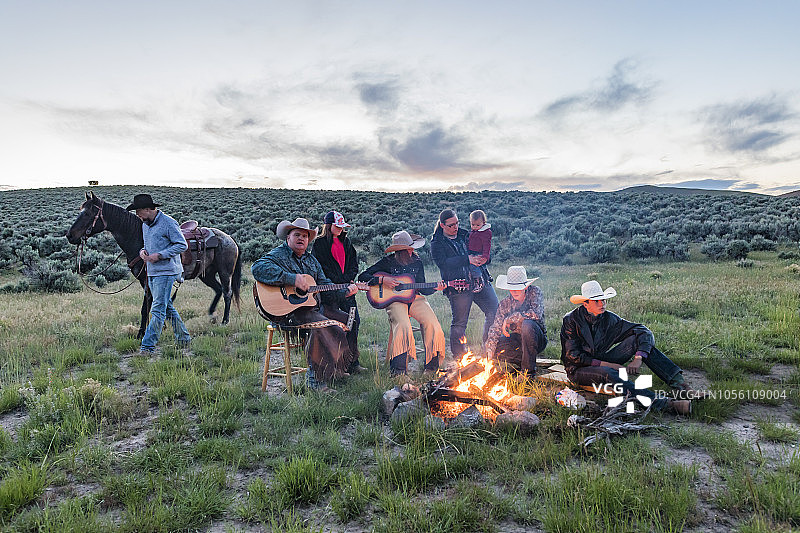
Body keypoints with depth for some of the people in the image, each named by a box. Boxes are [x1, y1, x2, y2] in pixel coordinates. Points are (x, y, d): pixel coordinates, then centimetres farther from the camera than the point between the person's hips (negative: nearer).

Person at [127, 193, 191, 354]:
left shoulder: (168, 223, -12)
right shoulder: (145, 225, 14)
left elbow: (182, 245, -14)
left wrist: (160, 255, -19)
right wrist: (142, 251, 2)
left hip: (166, 272, -9)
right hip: (151, 272, 9)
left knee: (157, 310, -8)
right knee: (167, 308, 14)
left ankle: (148, 346, -5)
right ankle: (183, 338, 25)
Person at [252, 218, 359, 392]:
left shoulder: (311, 260, 20)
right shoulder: (278, 255, -4)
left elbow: (324, 284, 21)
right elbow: (258, 268, -25)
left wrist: (344, 291, 3)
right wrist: (292, 279, -29)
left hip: (313, 306, 9)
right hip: (287, 311, -9)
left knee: (346, 319, 7)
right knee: (324, 327, -30)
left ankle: (336, 370, 18)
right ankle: (315, 377, -17)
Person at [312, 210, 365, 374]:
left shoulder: (345, 241, 18)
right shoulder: (320, 243, 0)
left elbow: (354, 264, 16)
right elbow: (323, 268, -7)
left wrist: (348, 279, -1)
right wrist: (340, 282, -11)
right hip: (329, 289, -5)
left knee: (354, 320, 0)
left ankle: (353, 362, 8)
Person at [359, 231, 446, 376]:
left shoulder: (417, 262, 11)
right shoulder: (388, 262, 1)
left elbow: (422, 288, 14)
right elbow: (362, 277, -1)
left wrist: (435, 288, -5)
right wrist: (382, 280, -13)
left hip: (414, 299, 4)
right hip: (394, 300, -3)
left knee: (433, 324, -21)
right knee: (403, 326, -32)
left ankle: (432, 365, -5)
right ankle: (397, 369, -22)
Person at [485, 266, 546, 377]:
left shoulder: (535, 292, -12)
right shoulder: (505, 303, -4)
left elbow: (536, 314, -29)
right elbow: (496, 327, -8)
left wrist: (509, 319, -25)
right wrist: (490, 349, -22)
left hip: (537, 339, -3)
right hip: (517, 340, 4)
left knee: (527, 324, -35)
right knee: (495, 347, -21)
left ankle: (528, 369, -23)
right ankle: (522, 361, 0)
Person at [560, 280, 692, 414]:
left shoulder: (608, 318, -5)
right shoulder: (571, 320, -15)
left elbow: (644, 332, -9)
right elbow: (573, 355, -18)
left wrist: (638, 359, -27)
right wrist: (606, 364, -23)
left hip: (602, 361, 5)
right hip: (578, 369, -5)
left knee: (638, 339, -13)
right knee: (607, 373, -39)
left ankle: (677, 381, -23)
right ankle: (660, 404, -45)